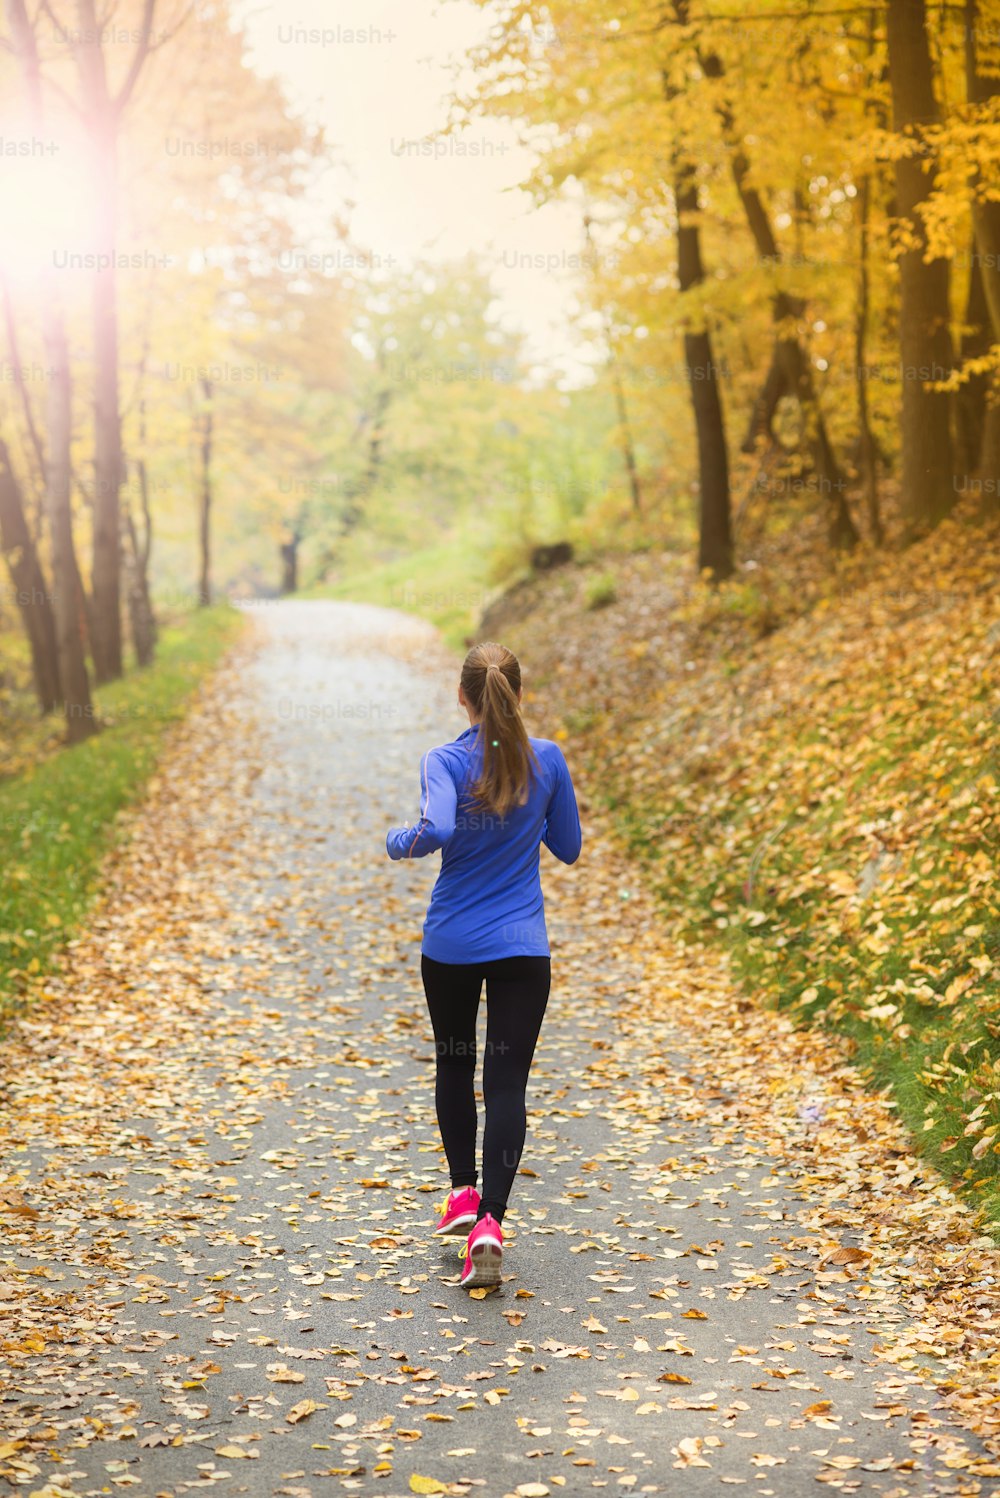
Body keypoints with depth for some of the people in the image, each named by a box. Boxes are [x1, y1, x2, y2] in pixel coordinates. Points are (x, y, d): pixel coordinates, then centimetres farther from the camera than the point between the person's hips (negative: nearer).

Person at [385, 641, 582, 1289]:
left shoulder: (445, 762, -10)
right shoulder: (547, 760, -4)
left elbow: (437, 830, -29)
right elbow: (568, 847, 6)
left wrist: (400, 840, -9)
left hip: (449, 945, 0)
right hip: (522, 946, 0)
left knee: (455, 1066, 22)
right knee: (507, 1083, -2)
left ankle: (463, 1192, 27)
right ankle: (490, 1219, -15)